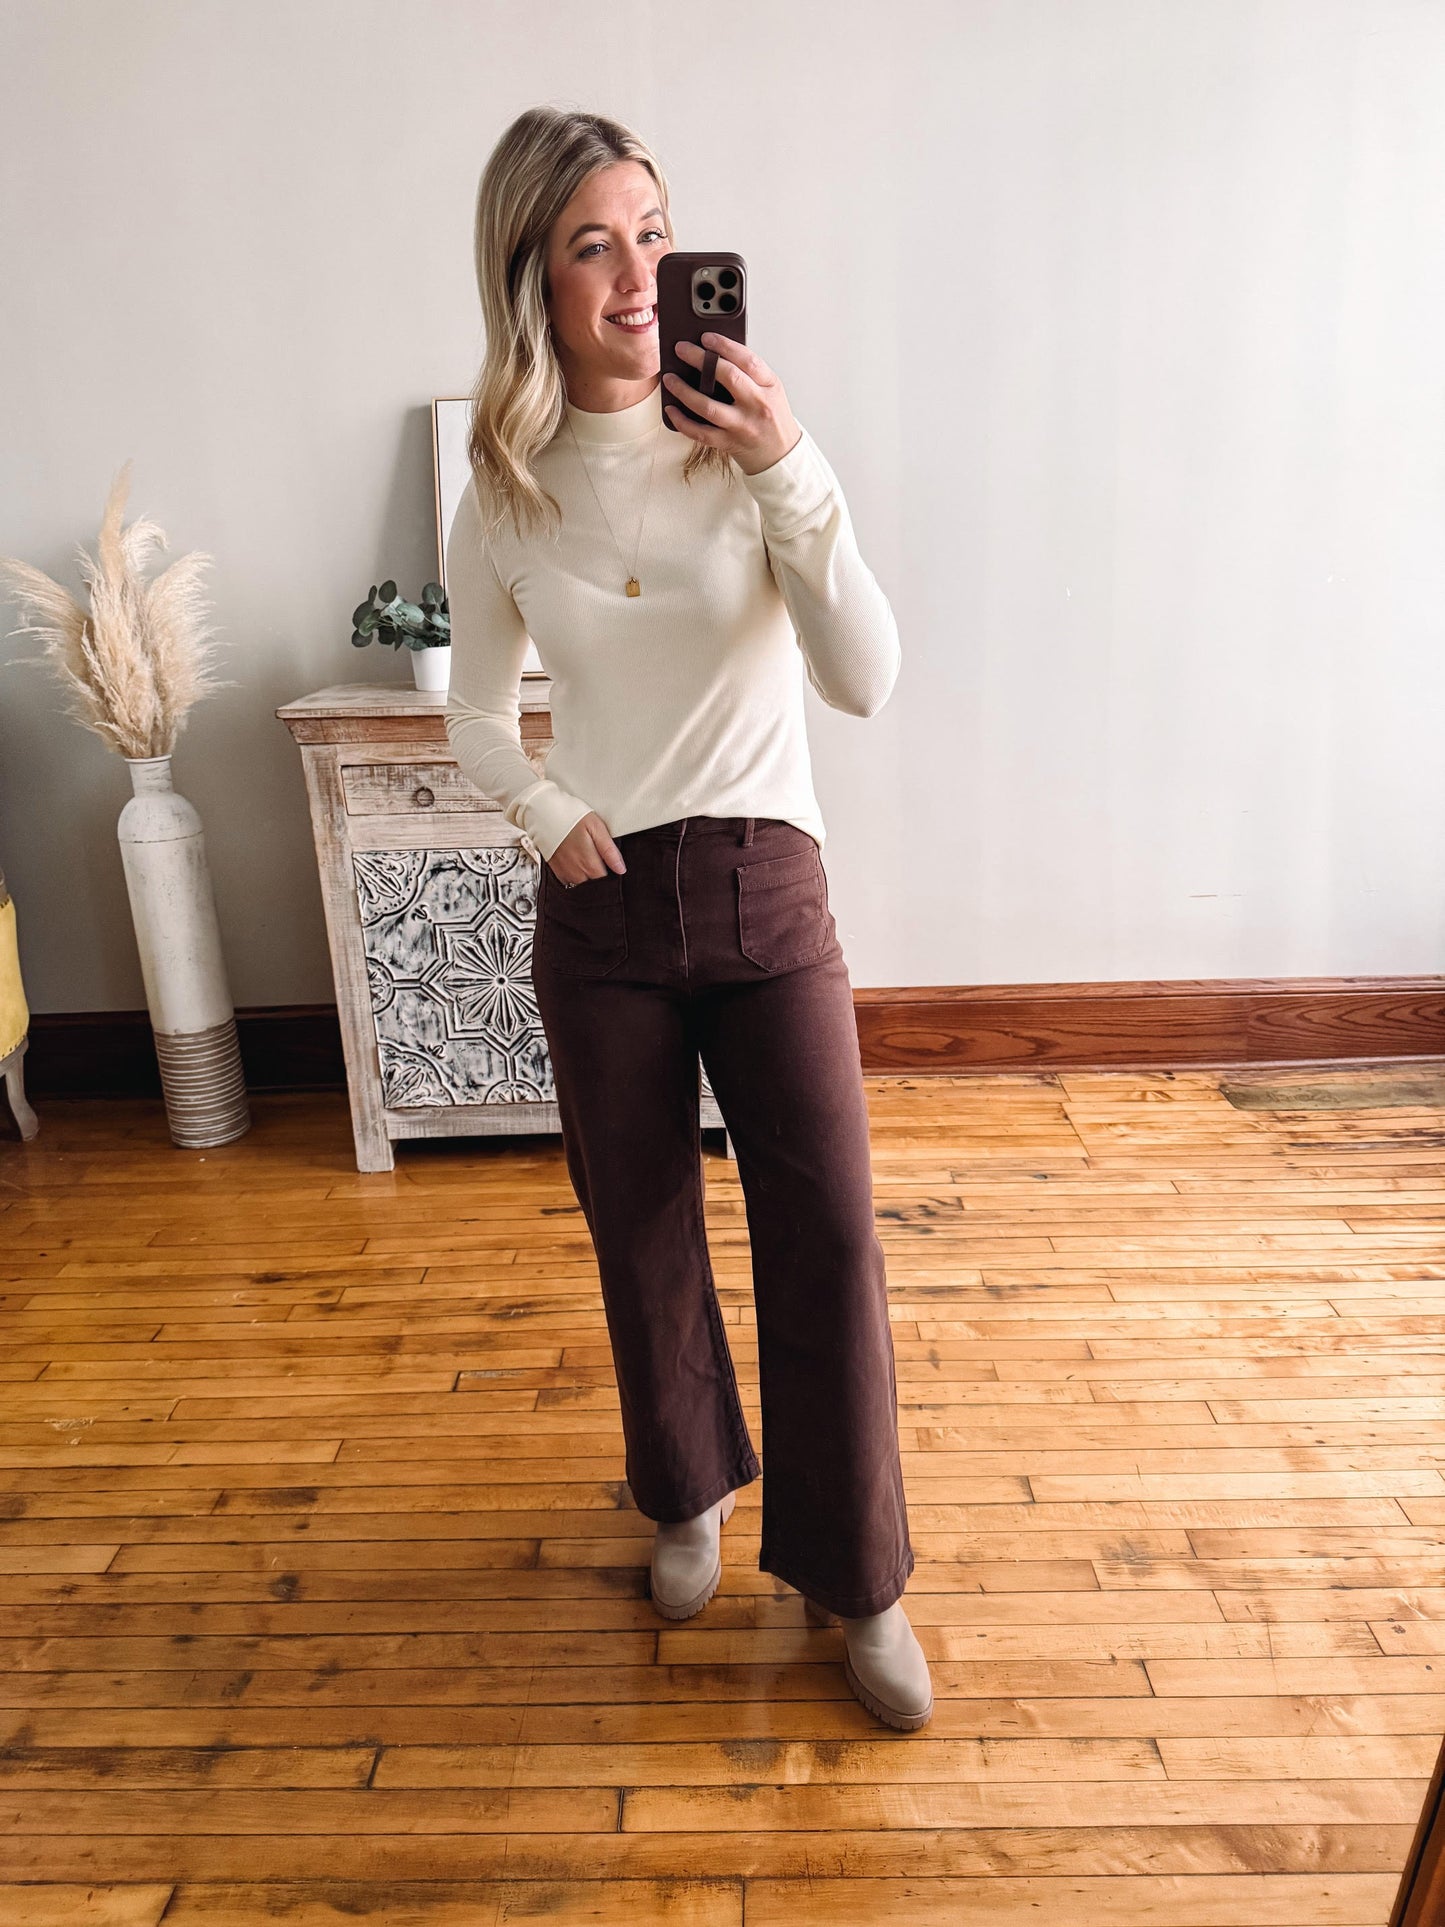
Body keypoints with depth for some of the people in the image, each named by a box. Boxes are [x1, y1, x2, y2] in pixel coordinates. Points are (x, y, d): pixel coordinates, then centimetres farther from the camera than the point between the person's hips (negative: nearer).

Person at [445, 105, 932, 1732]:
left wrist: (793, 477, -20)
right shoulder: (502, 499, 2)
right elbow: (476, 719, 12)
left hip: (766, 887, -1)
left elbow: (867, 682, -10)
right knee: (642, 1231, 12)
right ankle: (688, 1494, 40)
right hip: (602, 908, 1)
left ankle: (855, 1576, 20)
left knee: (828, 1228, -2)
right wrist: (548, 817, -7)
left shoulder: (749, 448, -2)